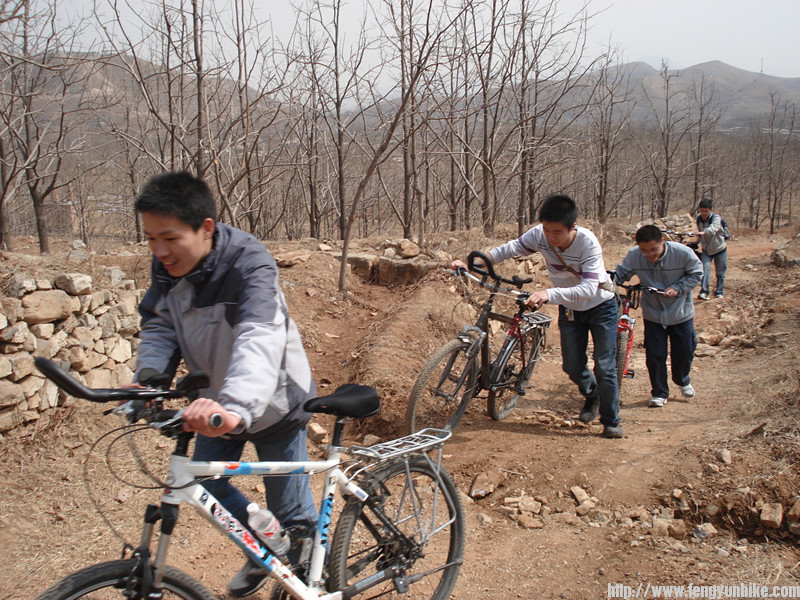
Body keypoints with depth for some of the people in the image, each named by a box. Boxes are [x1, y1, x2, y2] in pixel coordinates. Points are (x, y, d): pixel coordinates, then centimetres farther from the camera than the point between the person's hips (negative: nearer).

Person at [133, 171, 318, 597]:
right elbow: (159, 327, -8)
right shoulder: (167, 267, -11)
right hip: (217, 404, 7)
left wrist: (236, 407, -65)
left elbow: (260, 340, -48)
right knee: (206, 488, 17)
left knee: (289, 509, 7)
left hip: (272, 405, -6)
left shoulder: (249, 266, -33)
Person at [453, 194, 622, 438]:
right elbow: (509, 249, -13)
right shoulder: (539, 235, -22)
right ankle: (592, 394, 39)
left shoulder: (588, 242, -34)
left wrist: (548, 294, -55)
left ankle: (611, 421, 13)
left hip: (600, 306, -4)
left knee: (605, 366, -5)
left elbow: (589, 288, -41)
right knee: (572, 365, 6)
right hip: (569, 309, 4)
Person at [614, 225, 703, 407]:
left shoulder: (682, 253, -21)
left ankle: (683, 381, 43)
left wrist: (677, 288, -21)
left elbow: (696, 273, -7)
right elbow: (619, 275, -9)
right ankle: (659, 393, 21)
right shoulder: (634, 256, -19)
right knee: (655, 355, 0)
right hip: (653, 314, 0)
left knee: (683, 352, 11)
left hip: (680, 312, 0)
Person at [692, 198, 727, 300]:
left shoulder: (716, 218, -23)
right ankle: (704, 292, -21)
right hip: (706, 250, 3)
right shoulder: (699, 218, -6)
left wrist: (702, 232, -64)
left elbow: (713, 228, -46)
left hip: (719, 249, -3)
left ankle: (719, 292, 24)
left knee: (720, 273, 6)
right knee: (705, 269, -18)